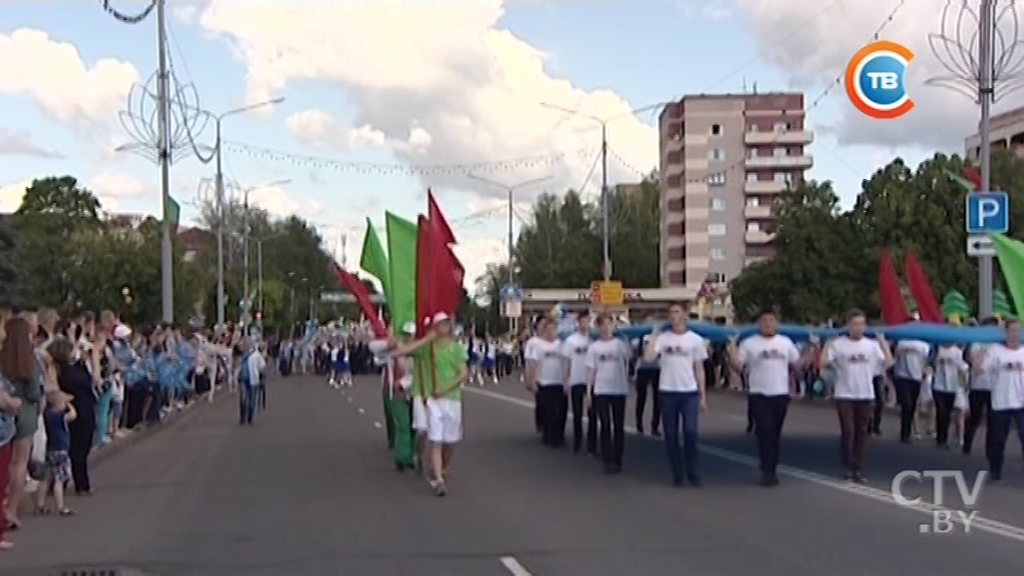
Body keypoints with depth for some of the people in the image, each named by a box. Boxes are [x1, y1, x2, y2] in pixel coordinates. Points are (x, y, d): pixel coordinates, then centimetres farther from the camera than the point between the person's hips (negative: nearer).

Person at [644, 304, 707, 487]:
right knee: (671, 435, 4)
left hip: (690, 392, -1)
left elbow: (699, 369, 6)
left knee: (690, 432, -10)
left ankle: (692, 472, 3)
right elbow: (648, 357, -15)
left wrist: (703, 395, 3)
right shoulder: (662, 338, 2)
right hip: (668, 392, 1)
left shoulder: (695, 339, 3)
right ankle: (678, 474, 14)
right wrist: (653, 334, -11)